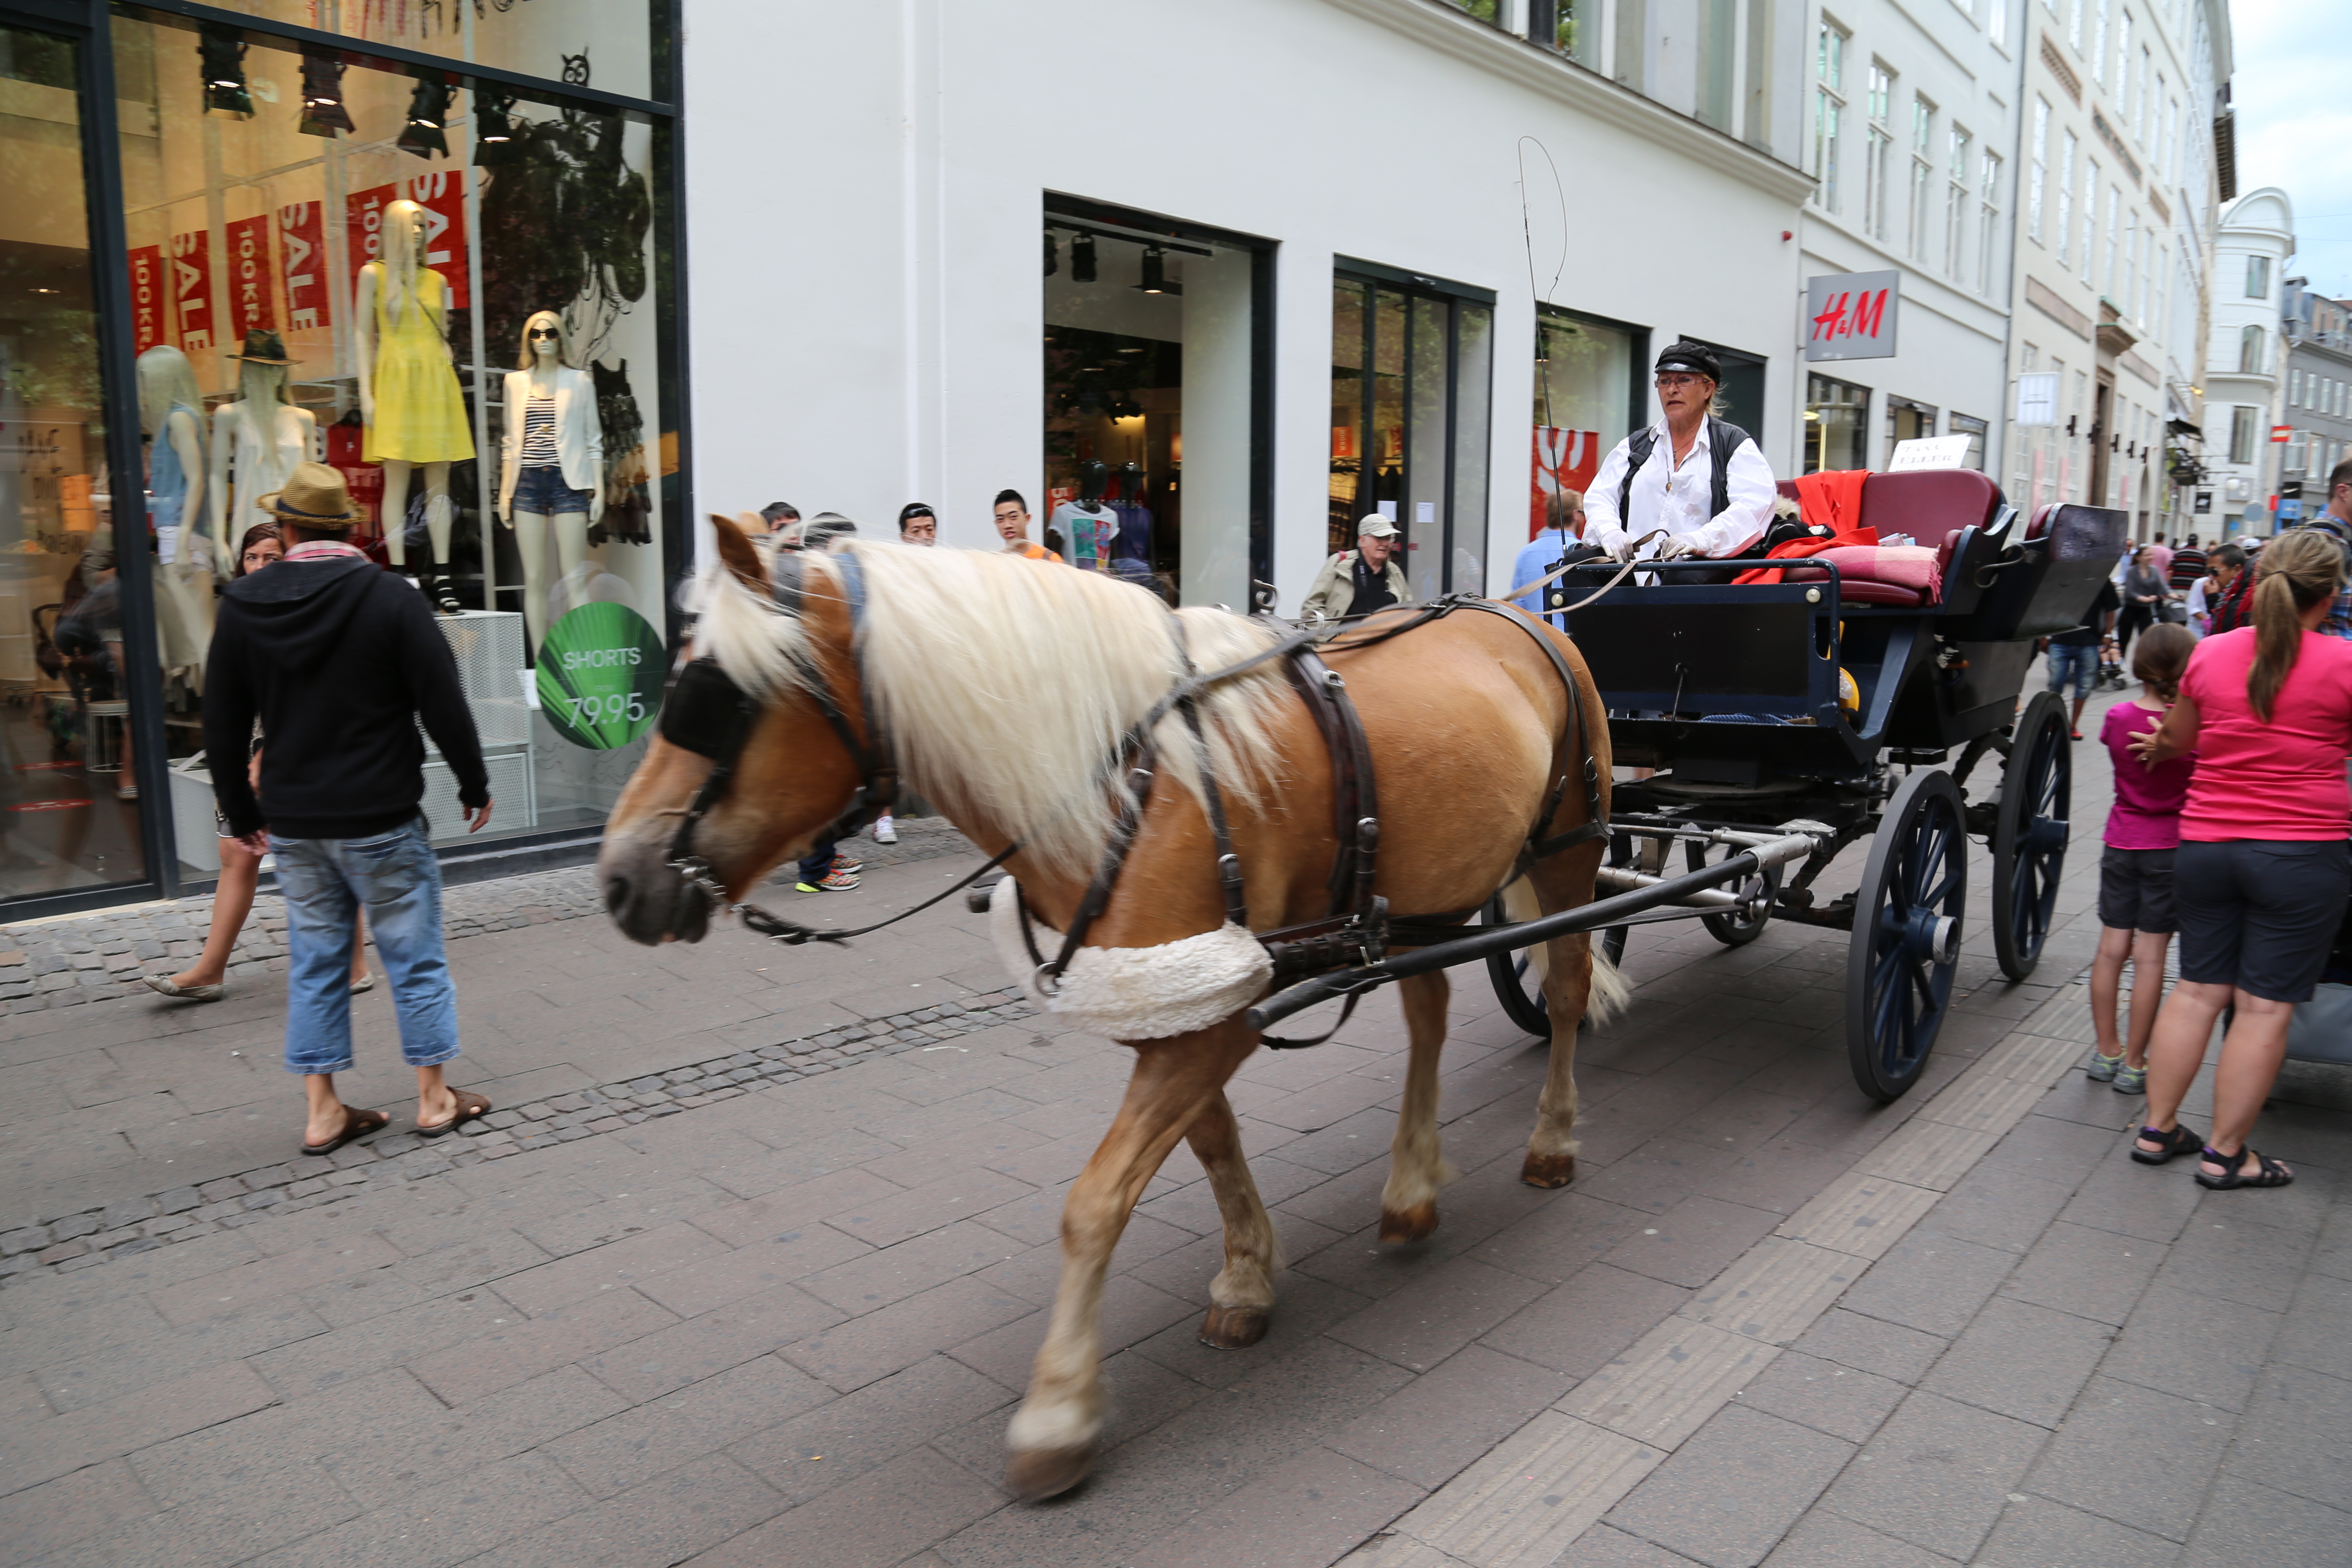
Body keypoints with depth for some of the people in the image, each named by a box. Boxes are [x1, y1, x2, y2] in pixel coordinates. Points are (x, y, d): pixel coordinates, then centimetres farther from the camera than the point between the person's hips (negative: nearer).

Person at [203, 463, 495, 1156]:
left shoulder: (243, 606, 2)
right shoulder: (391, 598, -11)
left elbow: (222, 724, 8)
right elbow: (444, 706, -12)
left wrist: (240, 812, 18)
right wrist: (476, 786, 0)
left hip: (293, 822, 4)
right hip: (381, 819, -4)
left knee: (314, 961, 13)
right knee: (414, 957, 7)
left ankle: (323, 1111, 18)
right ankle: (435, 1096, 16)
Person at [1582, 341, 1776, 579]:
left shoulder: (1733, 443, 12)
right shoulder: (1635, 444, 26)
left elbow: (1756, 504, -4)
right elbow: (1599, 495, 16)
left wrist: (1700, 539, -22)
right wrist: (1609, 531, -9)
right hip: (1635, 565, 4)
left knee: (1686, 577, -40)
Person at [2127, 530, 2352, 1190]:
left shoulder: (2210, 654, 0)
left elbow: (2176, 740, 15)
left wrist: (2153, 746, 38)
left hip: (2205, 846, 4)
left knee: (2199, 988, 14)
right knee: (2266, 1005, 5)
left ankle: (2157, 1129, 20)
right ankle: (2225, 1154, 13)